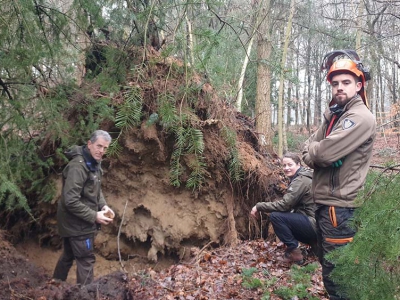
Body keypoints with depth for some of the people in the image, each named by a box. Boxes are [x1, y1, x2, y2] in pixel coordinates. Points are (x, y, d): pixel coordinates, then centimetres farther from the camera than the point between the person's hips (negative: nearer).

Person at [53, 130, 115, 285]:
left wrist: (103, 205, 1)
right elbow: (70, 201, -29)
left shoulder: (94, 163, 6)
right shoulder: (77, 167, -25)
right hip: (77, 222, -10)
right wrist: (94, 216, -23)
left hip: (76, 222, 10)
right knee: (86, 260, -2)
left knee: (68, 255, 24)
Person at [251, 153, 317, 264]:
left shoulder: (301, 181, -16)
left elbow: (284, 205, -22)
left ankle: (294, 252, -7)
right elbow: (289, 204, 13)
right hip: (315, 225, 10)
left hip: (314, 225, -10)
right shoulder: (299, 178, 14)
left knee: (275, 216, -16)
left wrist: (258, 206, -13)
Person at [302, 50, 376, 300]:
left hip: (339, 207, -9)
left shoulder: (361, 117, -14)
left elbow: (324, 152, -24)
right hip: (325, 202, 9)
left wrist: (313, 151, -3)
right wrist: (318, 153, -9)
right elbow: (308, 154, 12)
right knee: (328, 267, 21)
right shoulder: (332, 115, 15)